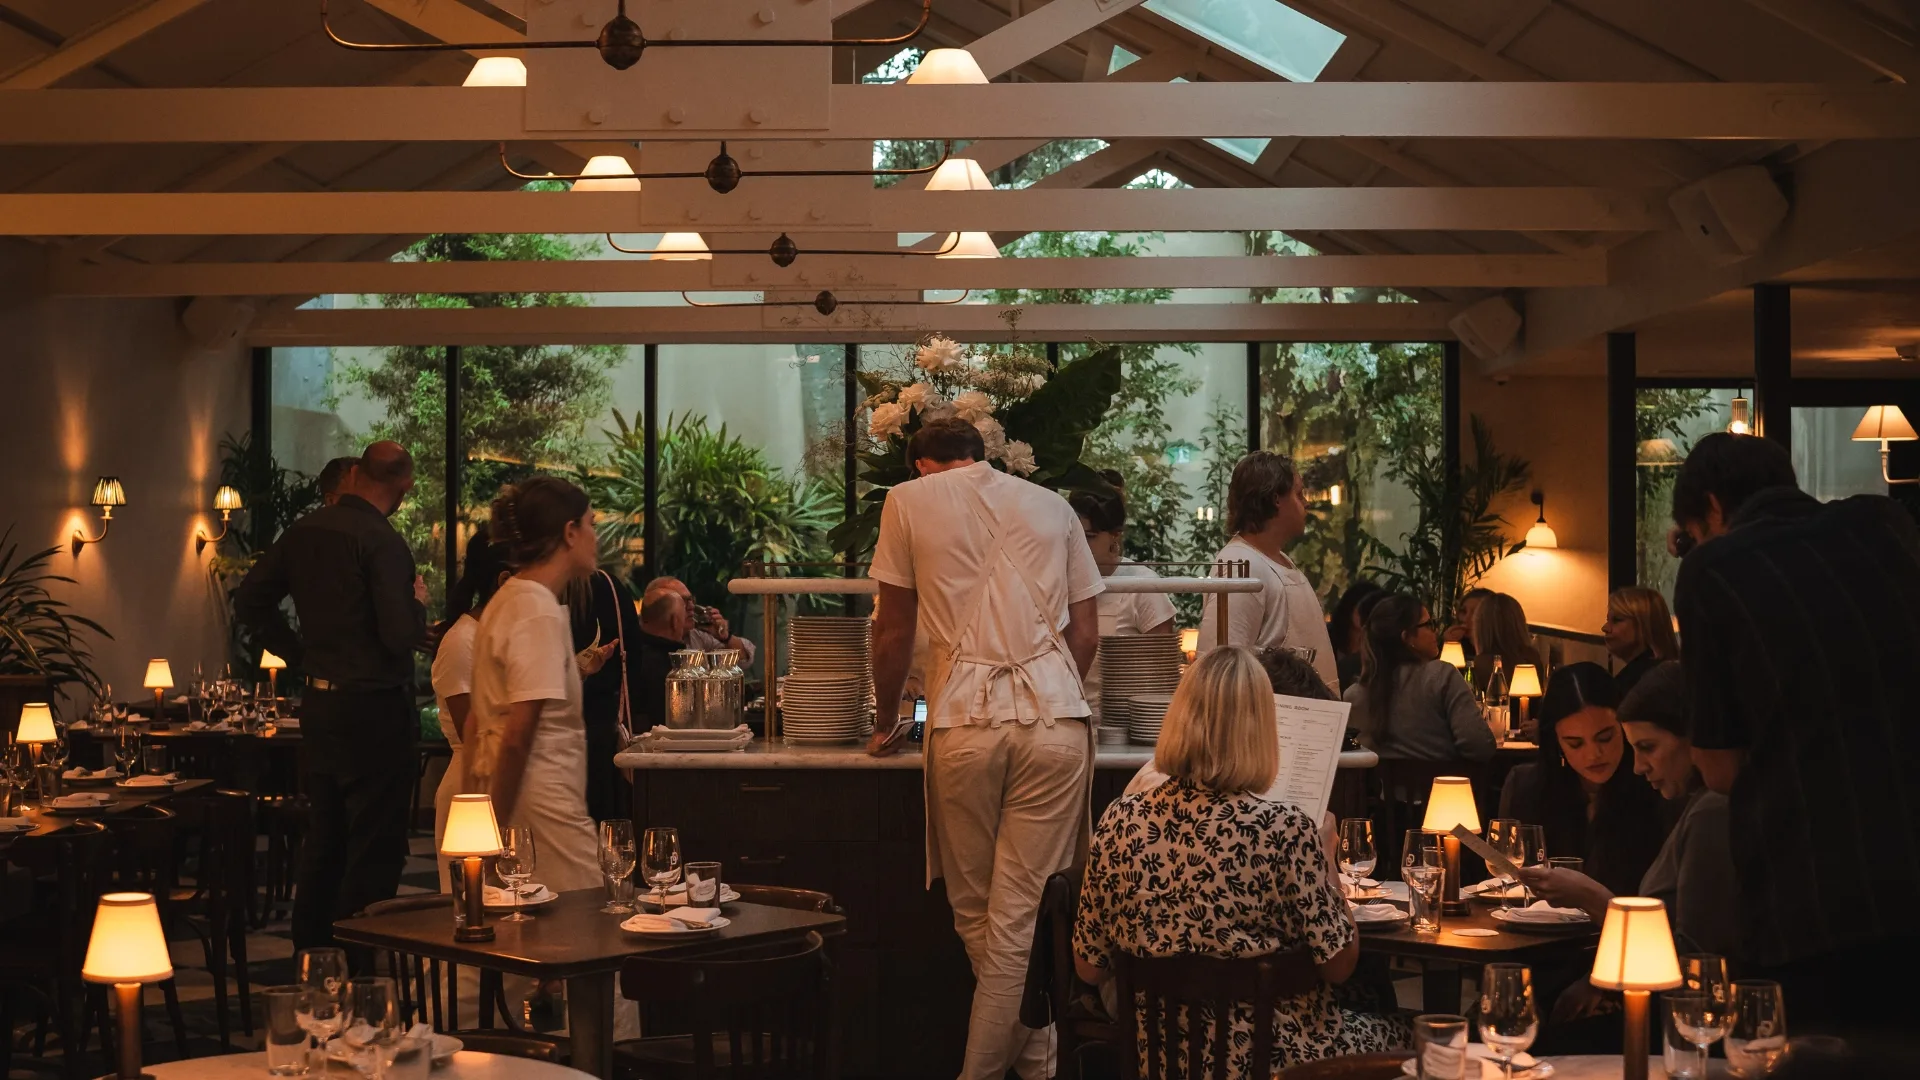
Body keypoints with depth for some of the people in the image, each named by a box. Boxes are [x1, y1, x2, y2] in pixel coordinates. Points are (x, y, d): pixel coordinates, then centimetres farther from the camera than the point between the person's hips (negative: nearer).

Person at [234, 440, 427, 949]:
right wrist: (418, 603, -3)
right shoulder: (383, 544, -17)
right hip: (375, 712, -8)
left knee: (323, 843, 18)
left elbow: (250, 602, 13)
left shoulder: (304, 532, 5)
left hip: (319, 704, 8)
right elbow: (400, 637, -23)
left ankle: (309, 954, 26)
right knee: (375, 853, 0)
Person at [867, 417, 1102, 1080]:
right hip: (1055, 718, 2)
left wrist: (886, 720, 25)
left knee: (975, 913, 11)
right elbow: (1085, 635, 15)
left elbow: (894, 631, 12)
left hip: (965, 721, -2)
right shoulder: (1052, 507, 17)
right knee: (1023, 914, 1)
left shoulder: (909, 501, 10)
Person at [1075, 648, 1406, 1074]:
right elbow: (1340, 965, -12)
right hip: (1270, 1058, -5)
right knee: (1393, 1035, 28)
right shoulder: (1286, 831, -23)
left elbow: (1090, 969, -2)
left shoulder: (1119, 822, -11)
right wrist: (1326, 857, 2)